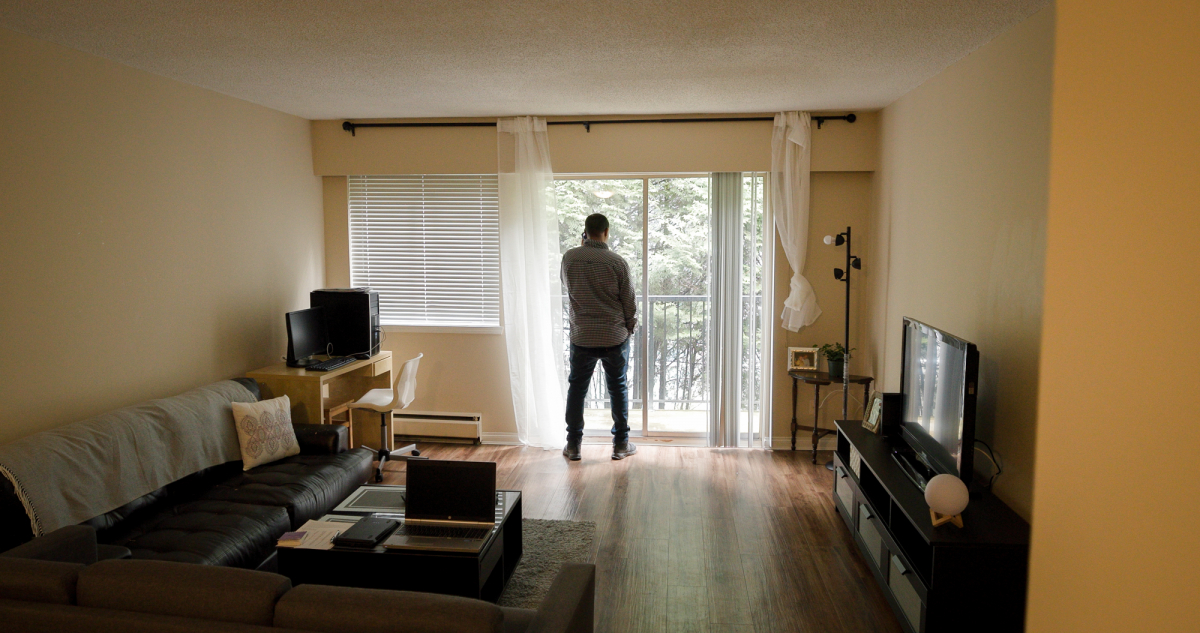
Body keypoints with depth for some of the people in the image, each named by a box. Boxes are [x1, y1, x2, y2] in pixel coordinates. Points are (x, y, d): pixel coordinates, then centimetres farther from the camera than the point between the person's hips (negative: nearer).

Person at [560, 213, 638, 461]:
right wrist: (630, 327, 12)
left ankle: (573, 445, 16)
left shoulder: (569, 258, -5)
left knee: (577, 388, 12)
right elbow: (629, 302, -6)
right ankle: (621, 444, 18)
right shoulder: (617, 262, -11)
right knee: (618, 388, 12)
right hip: (615, 338, -1)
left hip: (581, 337, 1)